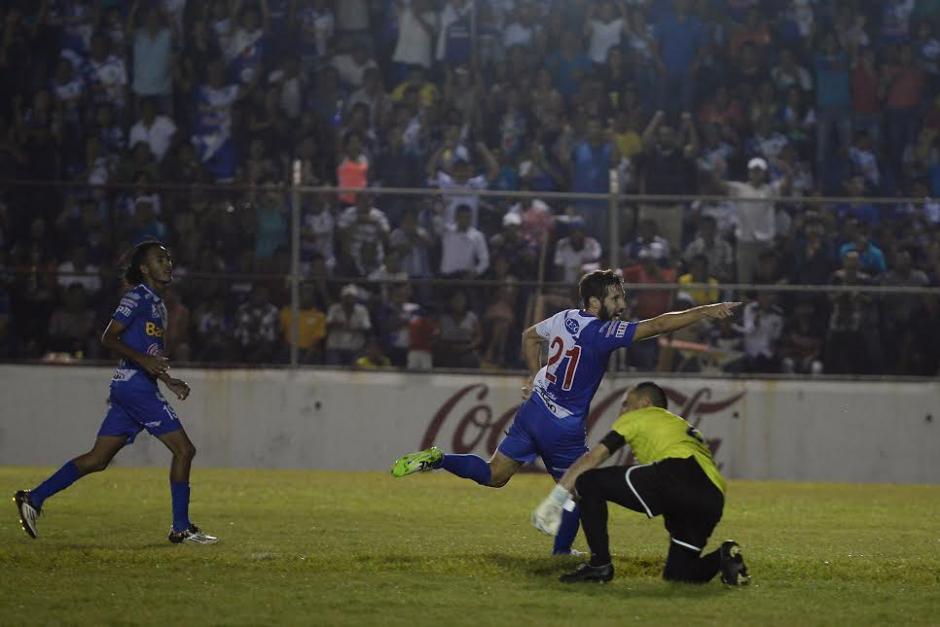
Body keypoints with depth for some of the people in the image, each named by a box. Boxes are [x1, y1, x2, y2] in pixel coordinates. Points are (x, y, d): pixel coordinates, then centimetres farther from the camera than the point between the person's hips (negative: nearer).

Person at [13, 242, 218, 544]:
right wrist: (143, 360, -25)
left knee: (97, 459, 8)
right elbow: (108, 338, -15)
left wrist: (170, 382, 19)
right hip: (135, 384, -10)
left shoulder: (157, 303, 21)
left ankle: (33, 498, 9)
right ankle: (181, 528, -5)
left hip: (135, 387, 10)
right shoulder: (138, 297, -8)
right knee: (183, 449, -9)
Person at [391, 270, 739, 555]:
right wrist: (705, 312, -26)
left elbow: (529, 336, 21)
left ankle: (435, 460, 1)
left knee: (494, 475, 15)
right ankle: (562, 551, 19)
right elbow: (658, 325, -25)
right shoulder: (603, 333, -20)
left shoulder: (564, 319, 3)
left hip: (534, 410, 7)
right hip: (563, 427, -7)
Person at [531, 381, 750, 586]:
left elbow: (593, 458, 16)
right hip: (713, 501, 7)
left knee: (588, 483, 6)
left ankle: (600, 564, 0)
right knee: (676, 573, 21)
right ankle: (723, 557, -4)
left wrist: (554, 500, 15)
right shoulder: (687, 430, 42)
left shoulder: (638, 417, 23)